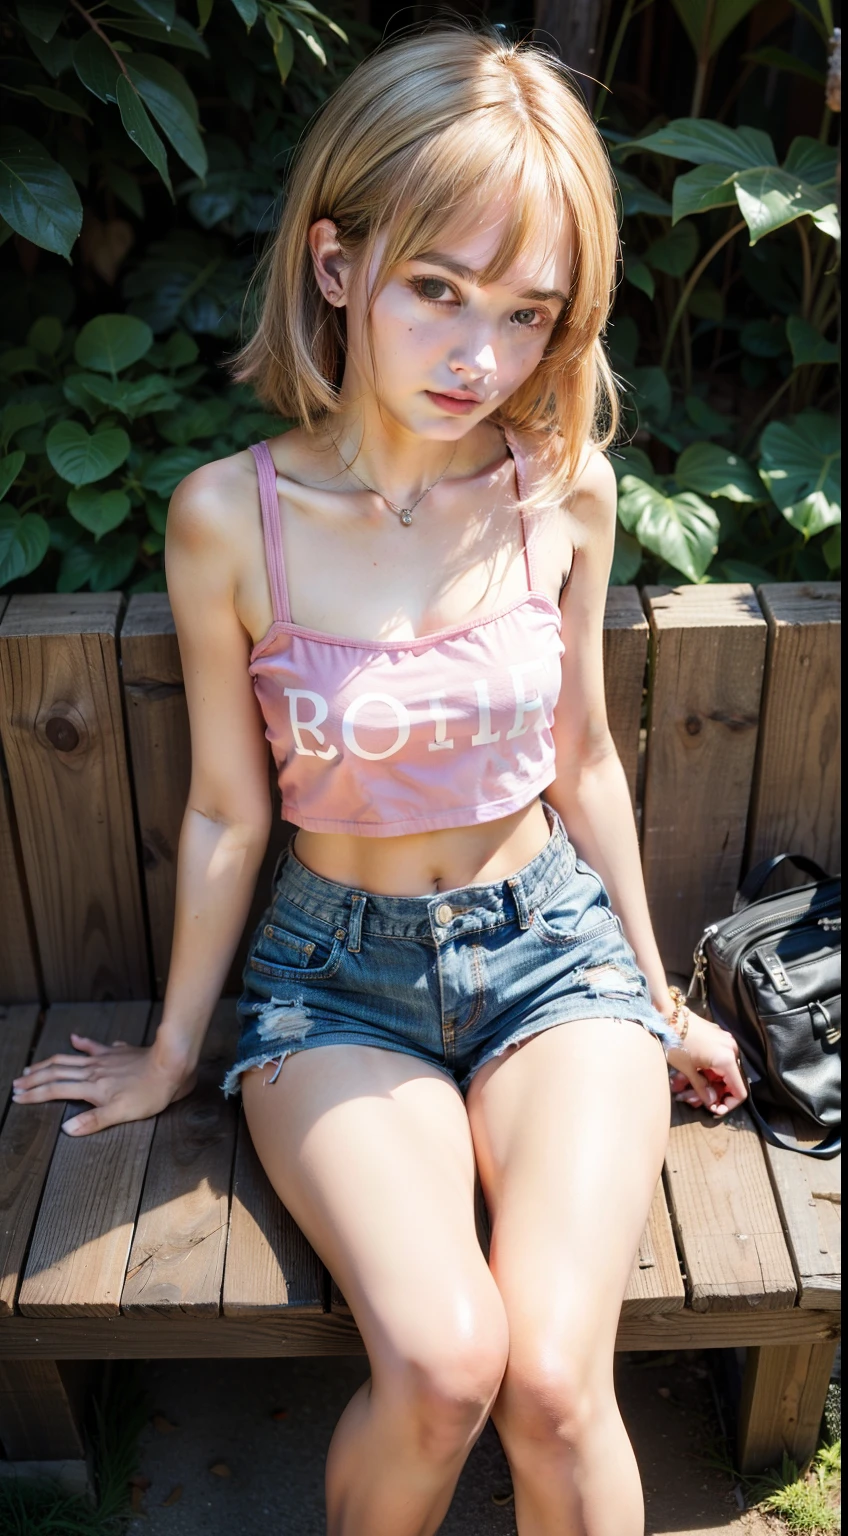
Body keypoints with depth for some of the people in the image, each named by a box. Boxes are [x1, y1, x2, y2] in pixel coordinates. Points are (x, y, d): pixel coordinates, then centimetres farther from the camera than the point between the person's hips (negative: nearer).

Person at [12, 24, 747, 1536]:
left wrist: (659, 1000, 12)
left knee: (555, 1383, -18)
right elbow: (227, 811, -2)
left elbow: (582, 759, 4)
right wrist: (172, 1050, 8)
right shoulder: (230, 517, -13)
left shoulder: (564, 486, -8)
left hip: (553, 944, 2)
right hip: (339, 971, -1)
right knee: (440, 1365, -22)